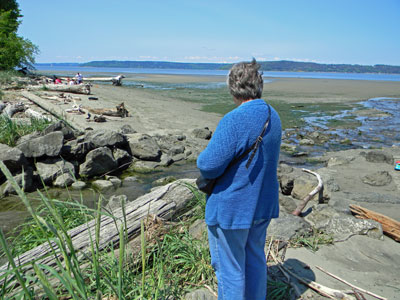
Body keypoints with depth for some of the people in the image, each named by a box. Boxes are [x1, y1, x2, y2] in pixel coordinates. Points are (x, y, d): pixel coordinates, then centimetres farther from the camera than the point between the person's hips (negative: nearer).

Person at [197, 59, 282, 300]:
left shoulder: (234, 121, -24)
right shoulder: (274, 117, 4)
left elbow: (209, 166, -25)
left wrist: (202, 158, -2)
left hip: (232, 208, -8)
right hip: (263, 204, 8)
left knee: (230, 270, 10)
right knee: (255, 260, 24)